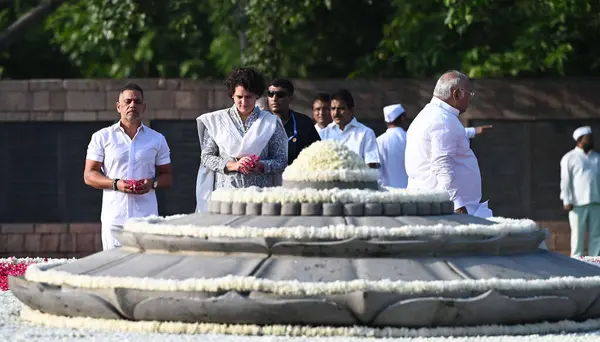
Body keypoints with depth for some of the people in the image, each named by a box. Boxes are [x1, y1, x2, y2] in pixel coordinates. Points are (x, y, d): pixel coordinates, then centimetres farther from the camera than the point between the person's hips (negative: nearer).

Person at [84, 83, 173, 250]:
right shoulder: (102, 137, 9)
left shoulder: (157, 139, 14)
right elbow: (89, 175, 6)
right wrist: (116, 184, -11)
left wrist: (153, 183, -8)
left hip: (146, 217, 1)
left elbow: (167, 175, 15)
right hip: (114, 218, -1)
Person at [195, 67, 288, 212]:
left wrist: (260, 166, -13)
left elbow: (281, 161, 5)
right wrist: (232, 165, -10)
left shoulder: (270, 122, 8)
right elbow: (206, 157, 5)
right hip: (225, 193, 0)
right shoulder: (216, 121, 10)